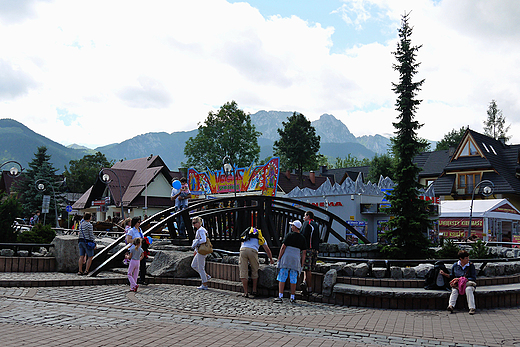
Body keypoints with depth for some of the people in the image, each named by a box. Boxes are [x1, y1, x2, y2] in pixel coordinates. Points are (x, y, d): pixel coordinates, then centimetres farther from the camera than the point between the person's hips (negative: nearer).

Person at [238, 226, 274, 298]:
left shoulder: (246, 234, 35)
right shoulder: (261, 238, 28)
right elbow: (267, 250, 31)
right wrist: (271, 259, 47)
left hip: (243, 250, 1)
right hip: (252, 251, -1)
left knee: (243, 272, 5)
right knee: (254, 271, 18)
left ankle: (245, 293, 5)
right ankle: (254, 291, 21)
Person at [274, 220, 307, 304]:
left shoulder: (289, 235, -3)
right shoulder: (303, 238, 8)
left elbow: (283, 247, -6)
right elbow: (304, 252, 7)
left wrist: (279, 259, -1)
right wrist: (302, 264, 11)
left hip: (286, 258, -3)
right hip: (296, 259, 3)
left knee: (282, 279, -1)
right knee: (293, 280, 9)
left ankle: (280, 297, -6)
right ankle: (292, 298, 10)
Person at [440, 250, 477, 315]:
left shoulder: (471, 265, 1)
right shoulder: (455, 265, 9)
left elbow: (474, 278, -4)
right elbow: (452, 277, 21)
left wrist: (460, 279, -13)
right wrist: (445, 274, 3)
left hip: (468, 283, -2)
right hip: (458, 284, 2)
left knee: (468, 289, -36)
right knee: (454, 290, -31)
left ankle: (472, 308, -39)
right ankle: (451, 306, -46)